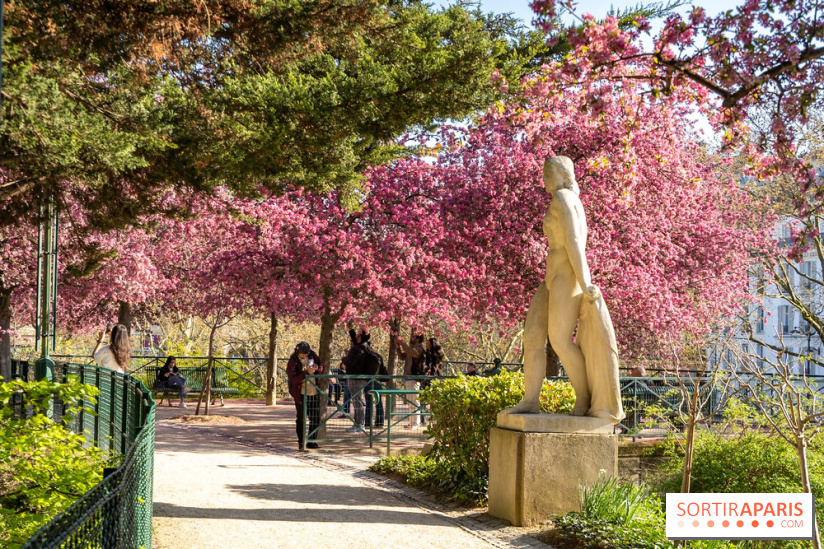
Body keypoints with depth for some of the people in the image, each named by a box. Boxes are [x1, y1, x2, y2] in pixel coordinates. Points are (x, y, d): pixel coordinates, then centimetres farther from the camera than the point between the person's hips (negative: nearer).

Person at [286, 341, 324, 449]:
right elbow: (293, 379, -20)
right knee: (301, 418, 1)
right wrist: (307, 372, -29)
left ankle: (311, 441, 18)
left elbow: (321, 367, 14)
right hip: (301, 394, -5)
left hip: (314, 392, 5)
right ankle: (301, 442, 10)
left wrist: (317, 368, -9)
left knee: (316, 418, 7)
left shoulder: (312, 355, 4)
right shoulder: (292, 361, -11)